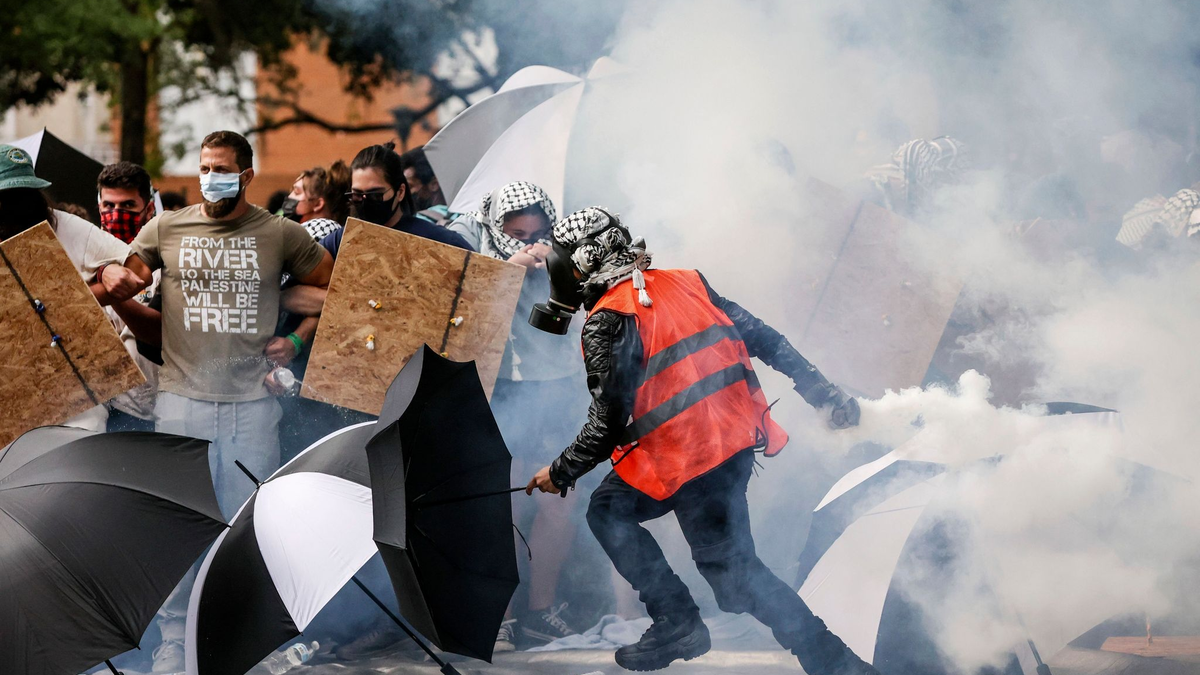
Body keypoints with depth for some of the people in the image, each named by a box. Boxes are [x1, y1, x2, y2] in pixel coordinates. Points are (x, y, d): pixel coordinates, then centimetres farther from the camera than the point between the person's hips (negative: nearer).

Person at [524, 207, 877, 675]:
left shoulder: (606, 322, -10)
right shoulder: (684, 283, 12)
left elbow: (608, 424, -12)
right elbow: (764, 339, 12)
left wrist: (561, 472, 4)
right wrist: (825, 395, 16)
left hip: (690, 460, -9)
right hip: (741, 436, 9)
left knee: (731, 571, -2)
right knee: (609, 509, 20)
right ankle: (675, 622, 16)